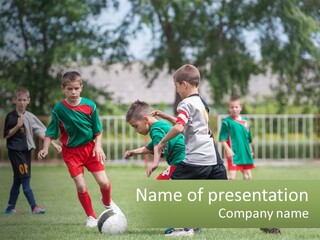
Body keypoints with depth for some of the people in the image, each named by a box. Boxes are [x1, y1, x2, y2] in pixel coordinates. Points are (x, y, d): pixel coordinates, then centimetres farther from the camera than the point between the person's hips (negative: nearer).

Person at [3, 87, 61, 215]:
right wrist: (18, 126, -18)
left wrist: (54, 144, -3)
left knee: (18, 180, 11)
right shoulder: (11, 116, -6)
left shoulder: (30, 117, 6)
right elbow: (6, 135, -7)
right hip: (15, 150, -6)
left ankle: (10, 208, 19)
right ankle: (34, 207, -13)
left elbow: (41, 132, 4)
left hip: (26, 150, 6)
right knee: (25, 179, -11)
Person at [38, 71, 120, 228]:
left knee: (103, 182, -5)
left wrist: (98, 146, -8)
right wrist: (45, 149, -14)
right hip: (71, 151, -1)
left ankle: (107, 202, 31)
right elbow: (51, 132, -2)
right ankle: (91, 217, 12)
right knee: (81, 186, -8)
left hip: (90, 148, 1)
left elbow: (98, 129, 3)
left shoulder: (89, 105, -6)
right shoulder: (59, 109, -9)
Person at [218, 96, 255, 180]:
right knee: (231, 175, -14)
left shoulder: (245, 121, 10)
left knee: (248, 175, 15)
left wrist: (250, 150, 20)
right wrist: (228, 149, -21)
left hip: (245, 153, 7)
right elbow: (222, 139, -12)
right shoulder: (227, 121, -8)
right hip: (233, 153, -7)